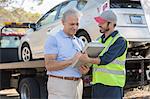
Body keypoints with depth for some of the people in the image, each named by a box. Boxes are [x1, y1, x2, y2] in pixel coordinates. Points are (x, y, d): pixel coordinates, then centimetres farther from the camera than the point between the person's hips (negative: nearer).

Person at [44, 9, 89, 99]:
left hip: (78, 84, 6)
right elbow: (49, 65, -13)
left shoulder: (80, 42, 17)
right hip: (60, 84, -6)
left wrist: (84, 70, -3)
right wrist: (71, 61, -22)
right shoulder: (53, 39, -3)